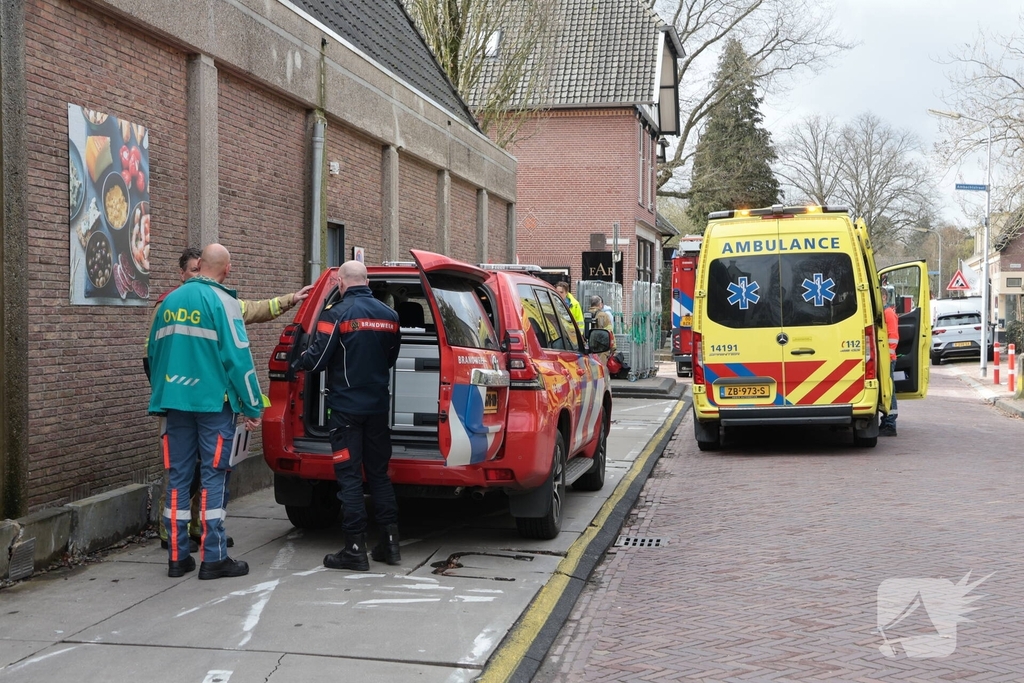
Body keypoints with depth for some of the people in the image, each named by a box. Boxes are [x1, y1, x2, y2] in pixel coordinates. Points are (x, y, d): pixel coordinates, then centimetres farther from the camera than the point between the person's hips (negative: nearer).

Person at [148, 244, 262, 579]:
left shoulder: (169, 301, 12)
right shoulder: (222, 302, -8)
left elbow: (154, 353, 18)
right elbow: (238, 357, -12)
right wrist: (253, 406, -7)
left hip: (175, 401, 5)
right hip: (213, 401, -5)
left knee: (178, 476, 9)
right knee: (213, 476, -1)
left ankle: (177, 556, 12)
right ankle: (214, 558, 0)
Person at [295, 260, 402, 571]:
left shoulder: (337, 314, -13)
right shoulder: (389, 315, 6)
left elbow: (316, 359, -14)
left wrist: (299, 360, 7)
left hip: (346, 408, -6)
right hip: (379, 406, 6)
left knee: (349, 477, -1)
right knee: (379, 474, 14)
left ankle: (355, 548, 0)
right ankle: (390, 542, 16)